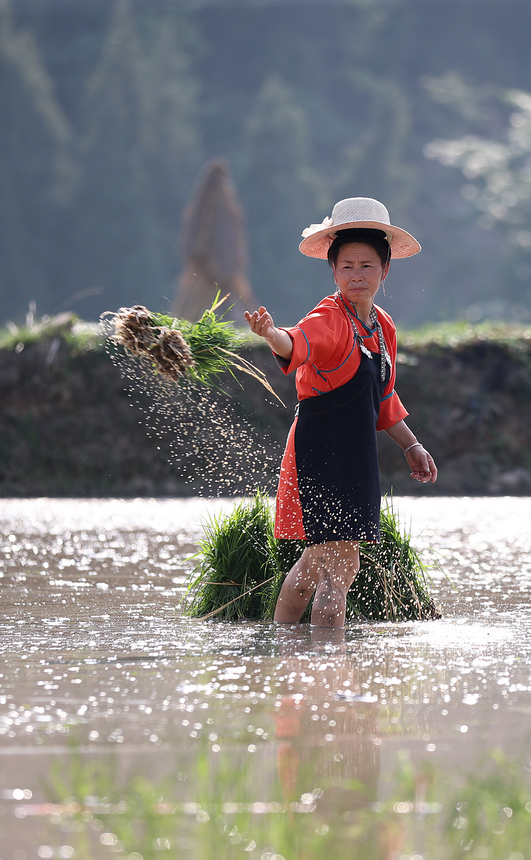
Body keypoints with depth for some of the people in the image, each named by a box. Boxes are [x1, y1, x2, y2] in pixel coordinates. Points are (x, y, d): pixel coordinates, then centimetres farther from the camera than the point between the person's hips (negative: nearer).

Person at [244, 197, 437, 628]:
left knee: (318, 563, 20)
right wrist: (271, 333, -59)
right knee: (339, 569, -13)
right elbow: (301, 342, -38)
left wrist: (411, 446, 24)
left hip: (354, 458, 9)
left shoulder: (383, 327, 11)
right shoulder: (330, 320, -14)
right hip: (322, 456, -9)